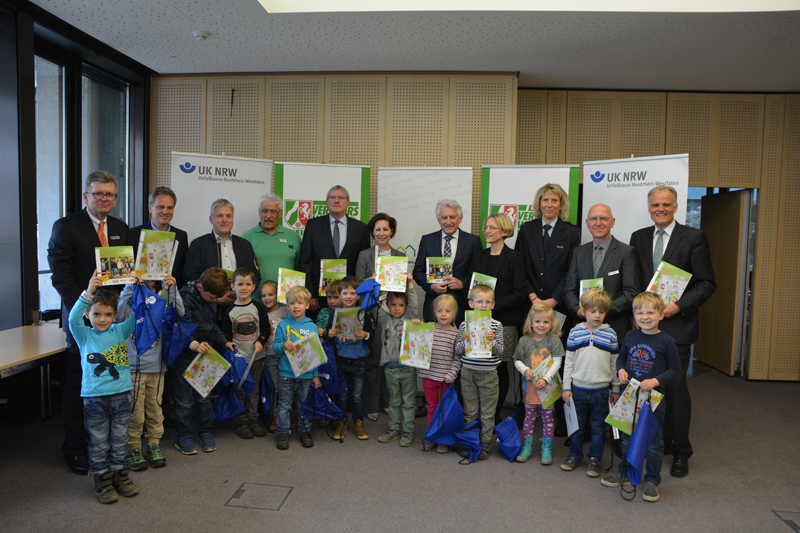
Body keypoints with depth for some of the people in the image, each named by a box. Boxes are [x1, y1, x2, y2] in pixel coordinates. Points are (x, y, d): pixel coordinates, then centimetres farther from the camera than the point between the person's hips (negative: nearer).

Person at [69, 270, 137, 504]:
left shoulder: (120, 331, 4)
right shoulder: (84, 335, -2)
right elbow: (73, 317, -20)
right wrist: (89, 292, -34)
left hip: (121, 394, 2)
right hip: (94, 397, -2)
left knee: (119, 440, 14)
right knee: (99, 443, 8)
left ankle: (120, 476, 28)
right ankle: (102, 481, 21)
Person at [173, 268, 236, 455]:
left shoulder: (211, 300, 7)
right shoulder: (184, 297, -18)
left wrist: (224, 342, 6)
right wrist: (193, 344, -38)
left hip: (204, 355, 6)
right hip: (184, 357, -6)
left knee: (204, 396, 12)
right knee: (184, 399, 3)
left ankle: (205, 432, 26)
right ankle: (183, 436, 18)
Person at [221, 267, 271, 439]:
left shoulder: (259, 307, -1)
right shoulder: (230, 310, -3)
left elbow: (266, 329, 3)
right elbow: (226, 334, 1)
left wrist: (260, 342, -12)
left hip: (256, 357, 1)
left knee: (254, 389, 11)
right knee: (239, 390, 5)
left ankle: (253, 419, 23)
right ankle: (241, 422, 17)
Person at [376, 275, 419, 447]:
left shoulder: (409, 318, 3)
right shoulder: (385, 320, 6)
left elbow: (413, 304, -11)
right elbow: (379, 307, -7)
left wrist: (410, 283, -20)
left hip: (408, 366, -2)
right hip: (390, 367, 2)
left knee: (408, 401, 7)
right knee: (393, 401, 15)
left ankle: (408, 431, 18)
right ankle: (393, 429, 27)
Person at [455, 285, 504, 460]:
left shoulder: (496, 325, -2)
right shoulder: (465, 325, 0)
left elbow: (500, 352, -3)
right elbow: (457, 351, 2)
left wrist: (492, 341, -22)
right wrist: (465, 340, -18)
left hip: (488, 374, -1)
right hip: (468, 373, 1)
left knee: (487, 412, 8)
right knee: (469, 411, 12)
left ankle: (486, 443, 22)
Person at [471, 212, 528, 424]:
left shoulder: (513, 258, -2)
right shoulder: (478, 257, 13)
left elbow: (520, 293, -7)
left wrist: (495, 305, -15)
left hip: (504, 321, -3)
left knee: (499, 369, 2)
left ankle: (495, 415, 15)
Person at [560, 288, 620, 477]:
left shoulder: (610, 334, -2)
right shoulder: (575, 332, -2)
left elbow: (615, 363, 4)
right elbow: (568, 361, 2)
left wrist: (616, 389, 5)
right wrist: (566, 387, 0)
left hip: (601, 390, 0)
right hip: (578, 388, 1)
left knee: (598, 427, 10)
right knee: (577, 424, 13)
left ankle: (595, 458, 26)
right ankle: (575, 454, 31)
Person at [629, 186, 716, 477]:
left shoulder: (694, 237, -1)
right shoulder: (638, 238, 11)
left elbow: (707, 284, -2)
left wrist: (679, 306, -13)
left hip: (677, 325, -3)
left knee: (676, 388, 1)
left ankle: (680, 453, 16)